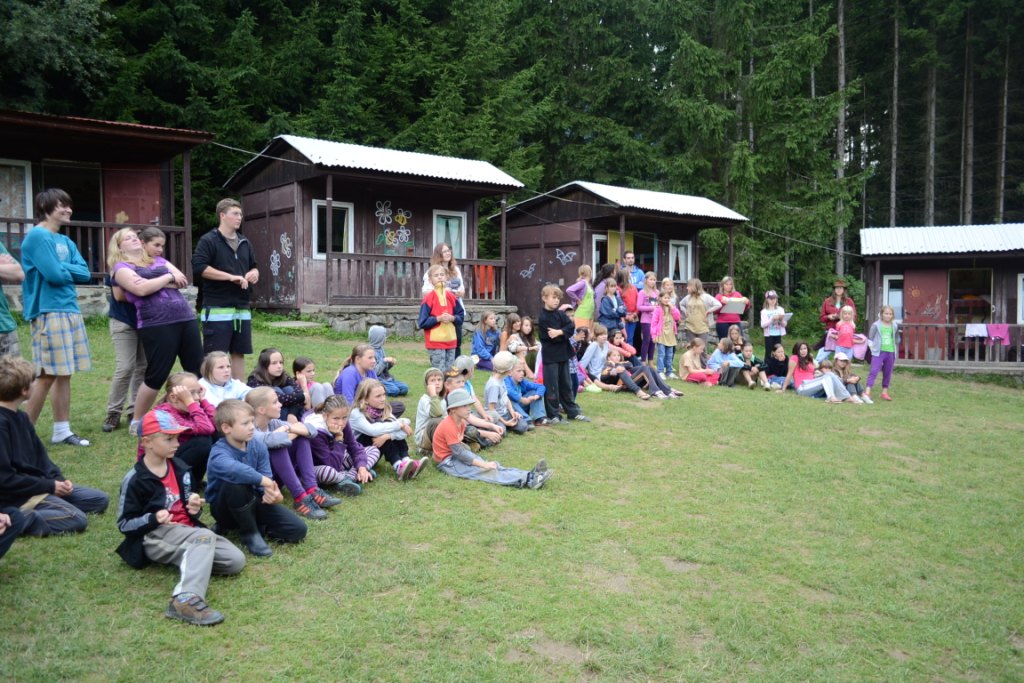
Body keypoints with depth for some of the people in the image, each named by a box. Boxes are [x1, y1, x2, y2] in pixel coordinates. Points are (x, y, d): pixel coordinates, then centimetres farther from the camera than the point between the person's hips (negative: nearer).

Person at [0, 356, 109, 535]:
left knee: (100, 500, 11)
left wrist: (58, 479, -1)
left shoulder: (20, 417, 9)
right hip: (16, 497, -10)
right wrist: (50, 486, -16)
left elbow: (39, 454, 16)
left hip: (36, 485, 10)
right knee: (77, 519, -23)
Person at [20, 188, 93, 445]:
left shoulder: (66, 241, 16)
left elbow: (85, 274, 7)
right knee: (47, 376, -5)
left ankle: (62, 431, 17)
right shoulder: (37, 236, -9)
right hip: (48, 313, -8)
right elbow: (54, 274, -17)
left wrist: (63, 269, -8)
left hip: (70, 311, 8)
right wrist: (70, 270, 2)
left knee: (64, 374, 10)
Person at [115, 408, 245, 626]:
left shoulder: (180, 468, 12)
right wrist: (154, 519, -24)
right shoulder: (135, 479, -7)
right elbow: (124, 524, -6)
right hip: (154, 537, -6)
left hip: (187, 531, 6)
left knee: (236, 561, -13)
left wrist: (195, 508, -2)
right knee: (205, 536, -38)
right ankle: (187, 599, -51)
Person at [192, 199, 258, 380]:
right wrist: (231, 276, -19)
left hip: (242, 309, 7)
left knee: (239, 353, 11)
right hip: (217, 309, -6)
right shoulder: (208, 241, -5)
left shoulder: (245, 243, 16)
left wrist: (254, 273, 1)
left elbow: (253, 266, 26)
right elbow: (198, 267, -16)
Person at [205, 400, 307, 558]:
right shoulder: (219, 452, -26)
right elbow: (233, 469, -51)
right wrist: (264, 481, -49)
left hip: (251, 502, 4)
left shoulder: (258, 446, -7)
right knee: (235, 481, -39)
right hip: (225, 508, -4)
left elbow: (267, 477, -16)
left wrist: (272, 492, -38)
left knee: (298, 529, -11)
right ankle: (249, 532, -17)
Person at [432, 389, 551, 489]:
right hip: (446, 462, -9)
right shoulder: (448, 426, -22)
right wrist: (484, 464, -24)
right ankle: (526, 480, -43)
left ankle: (528, 476, -31)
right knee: (484, 471, -26)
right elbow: (459, 453, -24)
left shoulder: (460, 422, 8)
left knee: (493, 465, -14)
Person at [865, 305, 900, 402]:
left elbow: (897, 339, 19)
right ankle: (867, 392, -17)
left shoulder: (895, 326, 7)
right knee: (874, 371, -13)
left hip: (890, 353, 4)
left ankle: (885, 392, 21)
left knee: (887, 373, 11)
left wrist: (896, 349, 15)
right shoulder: (876, 325, -6)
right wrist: (873, 348, -7)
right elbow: (870, 338, -2)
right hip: (879, 352, -4)